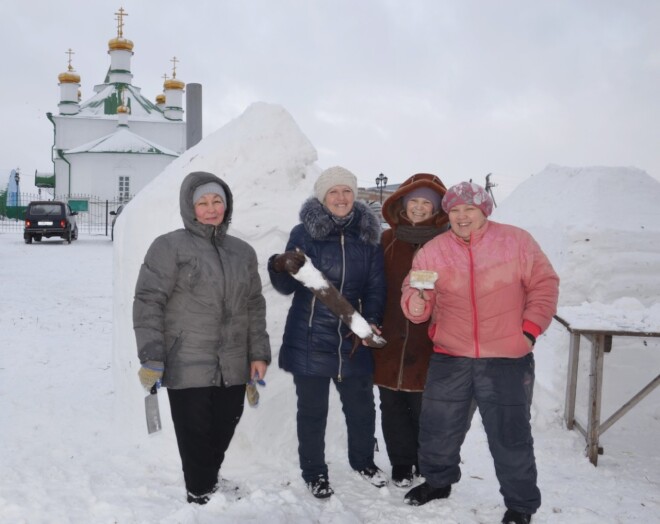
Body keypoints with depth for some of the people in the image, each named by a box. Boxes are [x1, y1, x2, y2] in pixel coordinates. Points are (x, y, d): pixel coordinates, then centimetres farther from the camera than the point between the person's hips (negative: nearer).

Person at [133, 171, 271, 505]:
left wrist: (259, 354, 11)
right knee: (197, 449, 0)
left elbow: (254, 307, 17)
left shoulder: (243, 252, 14)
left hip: (233, 370, 5)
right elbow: (148, 302, -8)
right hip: (188, 369, -5)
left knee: (222, 445, 10)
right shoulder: (170, 246, -3)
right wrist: (151, 358, -15)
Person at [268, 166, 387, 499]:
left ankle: (363, 460, 40)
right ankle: (314, 472, 26)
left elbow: (376, 286, 3)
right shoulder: (303, 233, -5)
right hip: (310, 338, -3)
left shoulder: (368, 237, 3)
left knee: (361, 405, 17)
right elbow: (287, 287, -5)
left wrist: (371, 320, -14)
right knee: (312, 409, 8)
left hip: (354, 339, 3)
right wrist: (282, 268, -27)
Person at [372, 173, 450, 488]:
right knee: (392, 404, 11)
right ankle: (402, 465, 27)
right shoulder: (388, 240, 5)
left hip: (429, 342, -3)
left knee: (425, 406, 5)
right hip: (390, 340, 3)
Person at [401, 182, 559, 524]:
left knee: (510, 435, 5)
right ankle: (438, 480, 39)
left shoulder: (517, 241, -3)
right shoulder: (432, 251, 1)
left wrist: (530, 329, -6)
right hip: (449, 358, 3)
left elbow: (544, 284, 1)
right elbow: (414, 293, 0)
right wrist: (416, 303, -23)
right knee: (437, 427, 14)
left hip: (507, 359, -2)